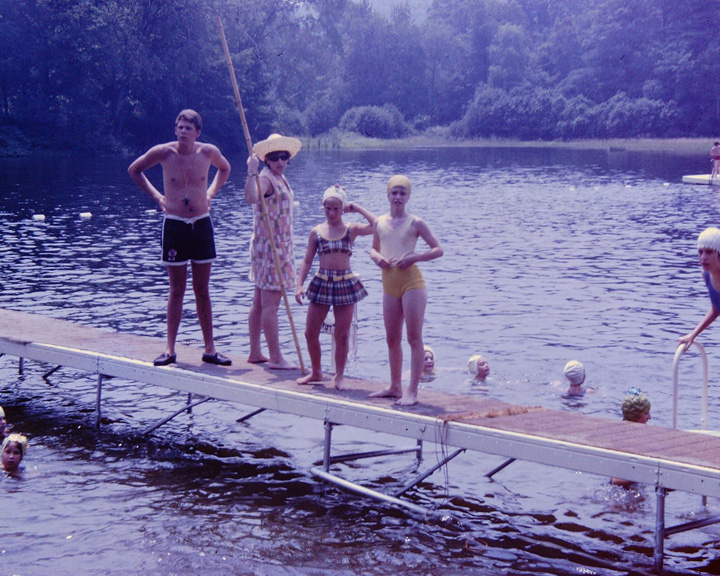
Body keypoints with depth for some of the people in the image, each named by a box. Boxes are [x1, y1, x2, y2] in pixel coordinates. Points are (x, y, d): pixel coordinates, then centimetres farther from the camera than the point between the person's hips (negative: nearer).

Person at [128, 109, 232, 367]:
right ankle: (170, 349, 8)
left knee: (202, 290, 7)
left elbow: (225, 168, 22)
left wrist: (211, 193, 9)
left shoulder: (208, 152, -2)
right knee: (177, 290, 2)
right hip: (174, 225, -2)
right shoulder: (163, 152, -7)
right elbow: (134, 170, 10)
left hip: (202, 224, 2)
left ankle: (209, 349, 12)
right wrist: (156, 195, 4)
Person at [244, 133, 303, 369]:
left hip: (280, 246, 10)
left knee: (260, 303, 13)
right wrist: (251, 171, -45)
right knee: (270, 303, -8)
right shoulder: (266, 178, -15)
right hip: (269, 246, -10)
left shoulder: (281, 179, 14)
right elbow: (251, 197, -37)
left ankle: (255, 352, 19)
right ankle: (276, 358, -7)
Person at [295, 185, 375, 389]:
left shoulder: (351, 229, 0)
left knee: (342, 335, 2)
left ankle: (339, 376, 16)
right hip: (321, 283, 2)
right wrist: (299, 285, -2)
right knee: (310, 333, 4)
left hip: (345, 284, -2)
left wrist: (358, 209, -6)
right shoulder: (317, 232, 4)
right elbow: (307, 261, 6)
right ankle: (316, 372, 23)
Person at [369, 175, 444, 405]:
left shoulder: (415, 223, -3)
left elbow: (438, 249, -1)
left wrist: (415, 257, -15)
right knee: (392, 339, 11)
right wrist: (377, 257, -1)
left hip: (412, 282, -5)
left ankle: (412, 391, -6)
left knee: (414, 337, -6)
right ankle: (395, 386, 22)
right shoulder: (380, 223, 10)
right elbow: (374, 249, 23)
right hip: (389, 284, 5)